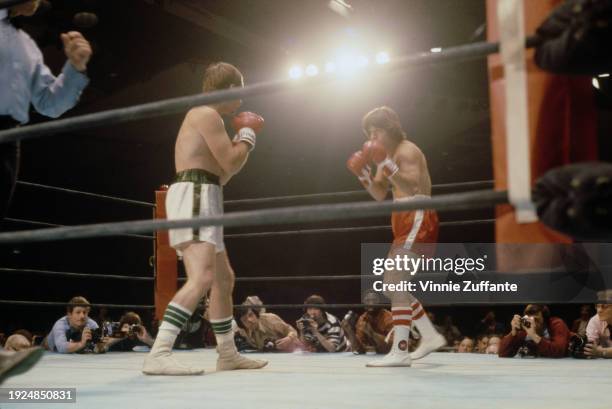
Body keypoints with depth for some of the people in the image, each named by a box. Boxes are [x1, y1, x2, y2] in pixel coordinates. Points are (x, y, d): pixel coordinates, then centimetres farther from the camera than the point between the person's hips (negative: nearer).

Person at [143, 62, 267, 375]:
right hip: (194, 197, -11)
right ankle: (158, 355, -33)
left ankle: (227, 355, 27)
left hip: (199, 200, 11)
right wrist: (247, 133, 6)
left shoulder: (205, 117, 26)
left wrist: (244, 137, 25)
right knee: (202, 278, -25)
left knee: (224, 279, 18)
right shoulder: (207, 114, -7)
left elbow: (221, 174, 28)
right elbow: (231, 163, -12)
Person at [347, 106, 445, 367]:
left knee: (396, 284, -17)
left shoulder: (407, 151, -11)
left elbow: (413, 189, -25)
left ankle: (400, 352, -19)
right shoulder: (388, 154, 18)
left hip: (418, 221, -10)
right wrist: (362, 173, 1)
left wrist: (386, 165, -32)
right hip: (405, 223, 10)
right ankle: (430, 336, 20)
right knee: (392, 284, 13)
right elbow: (380, 194, 16)